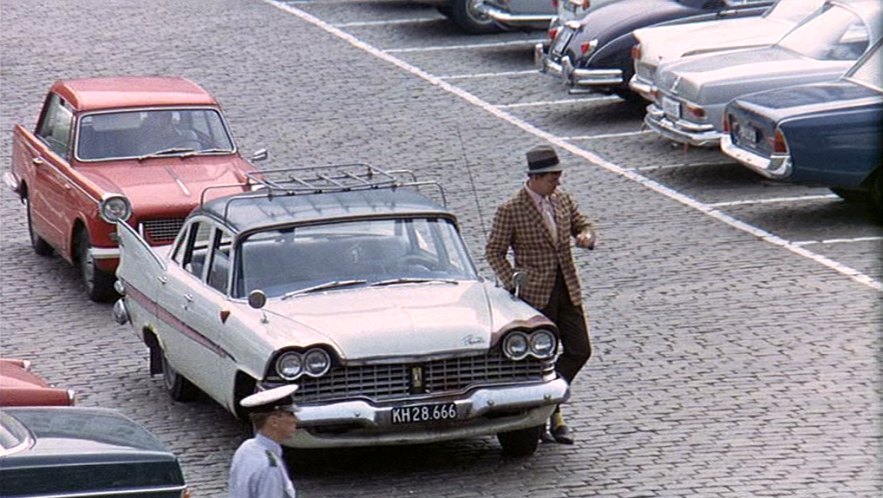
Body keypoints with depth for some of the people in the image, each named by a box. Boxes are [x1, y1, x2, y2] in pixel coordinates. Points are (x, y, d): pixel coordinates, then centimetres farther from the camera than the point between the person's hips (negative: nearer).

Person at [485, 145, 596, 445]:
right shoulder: (510, 211, -12)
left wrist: (586, 236, -7)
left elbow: (582, 225, 18)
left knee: (579, 351, 5)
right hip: (536, 294, -6)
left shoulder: (563, 201, 5)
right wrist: (512, 283, -17)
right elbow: (494, 252, -6)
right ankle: (551, 414, 16)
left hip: (567, 290, 6)